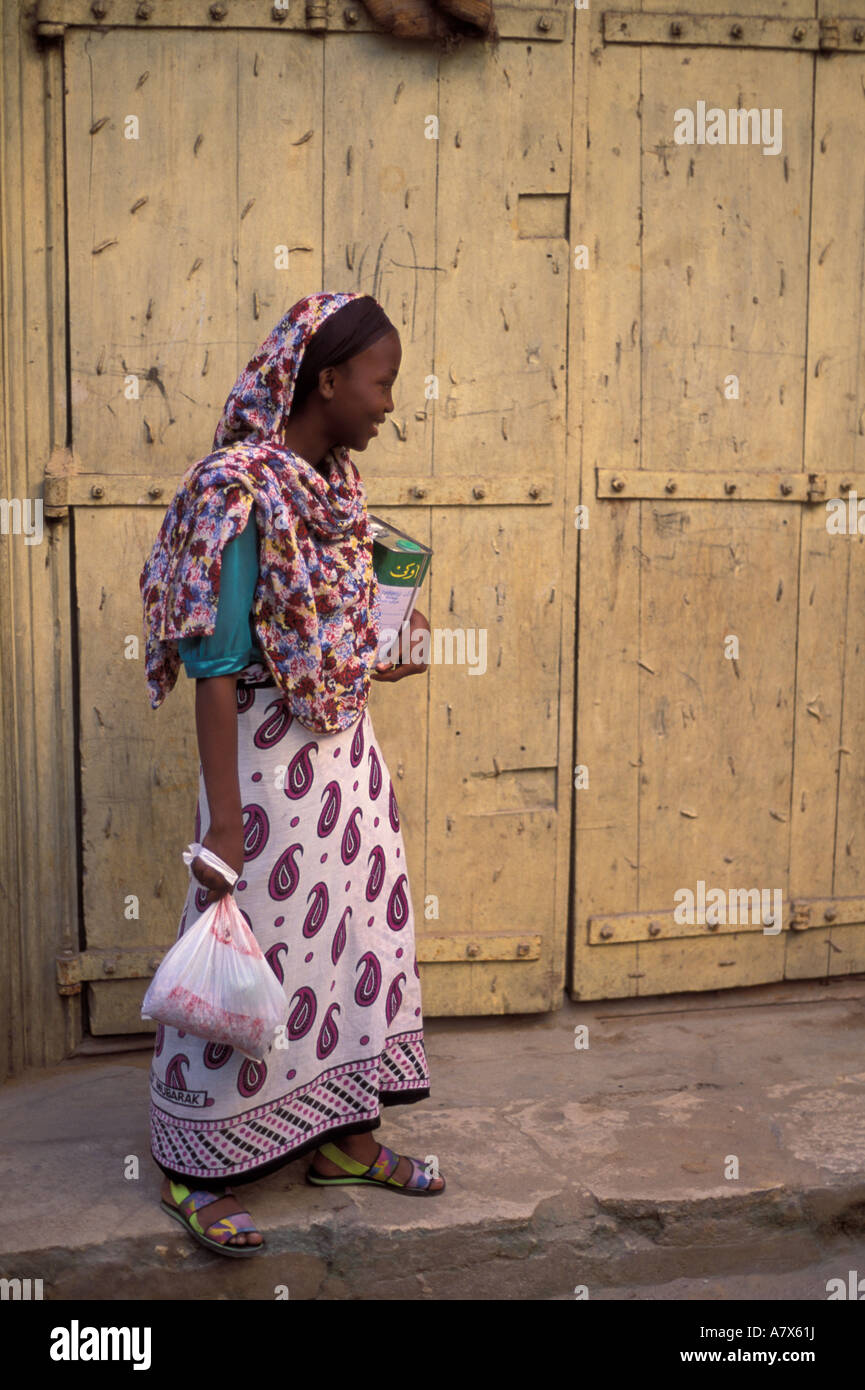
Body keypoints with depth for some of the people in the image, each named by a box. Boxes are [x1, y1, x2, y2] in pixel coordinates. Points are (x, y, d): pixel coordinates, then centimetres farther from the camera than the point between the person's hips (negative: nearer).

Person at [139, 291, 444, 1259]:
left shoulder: (333, 484, 6)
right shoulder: (243, 495, -20)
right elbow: (216, 666, -22)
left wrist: (373, 659, 7)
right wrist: (224, 818, -23)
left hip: (345, 744, 8)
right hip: (271, 756, -8)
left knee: (359, 929, 15)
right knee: (257, 954, 3)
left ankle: (341, 1134, 32)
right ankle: (196, 1167, 21)